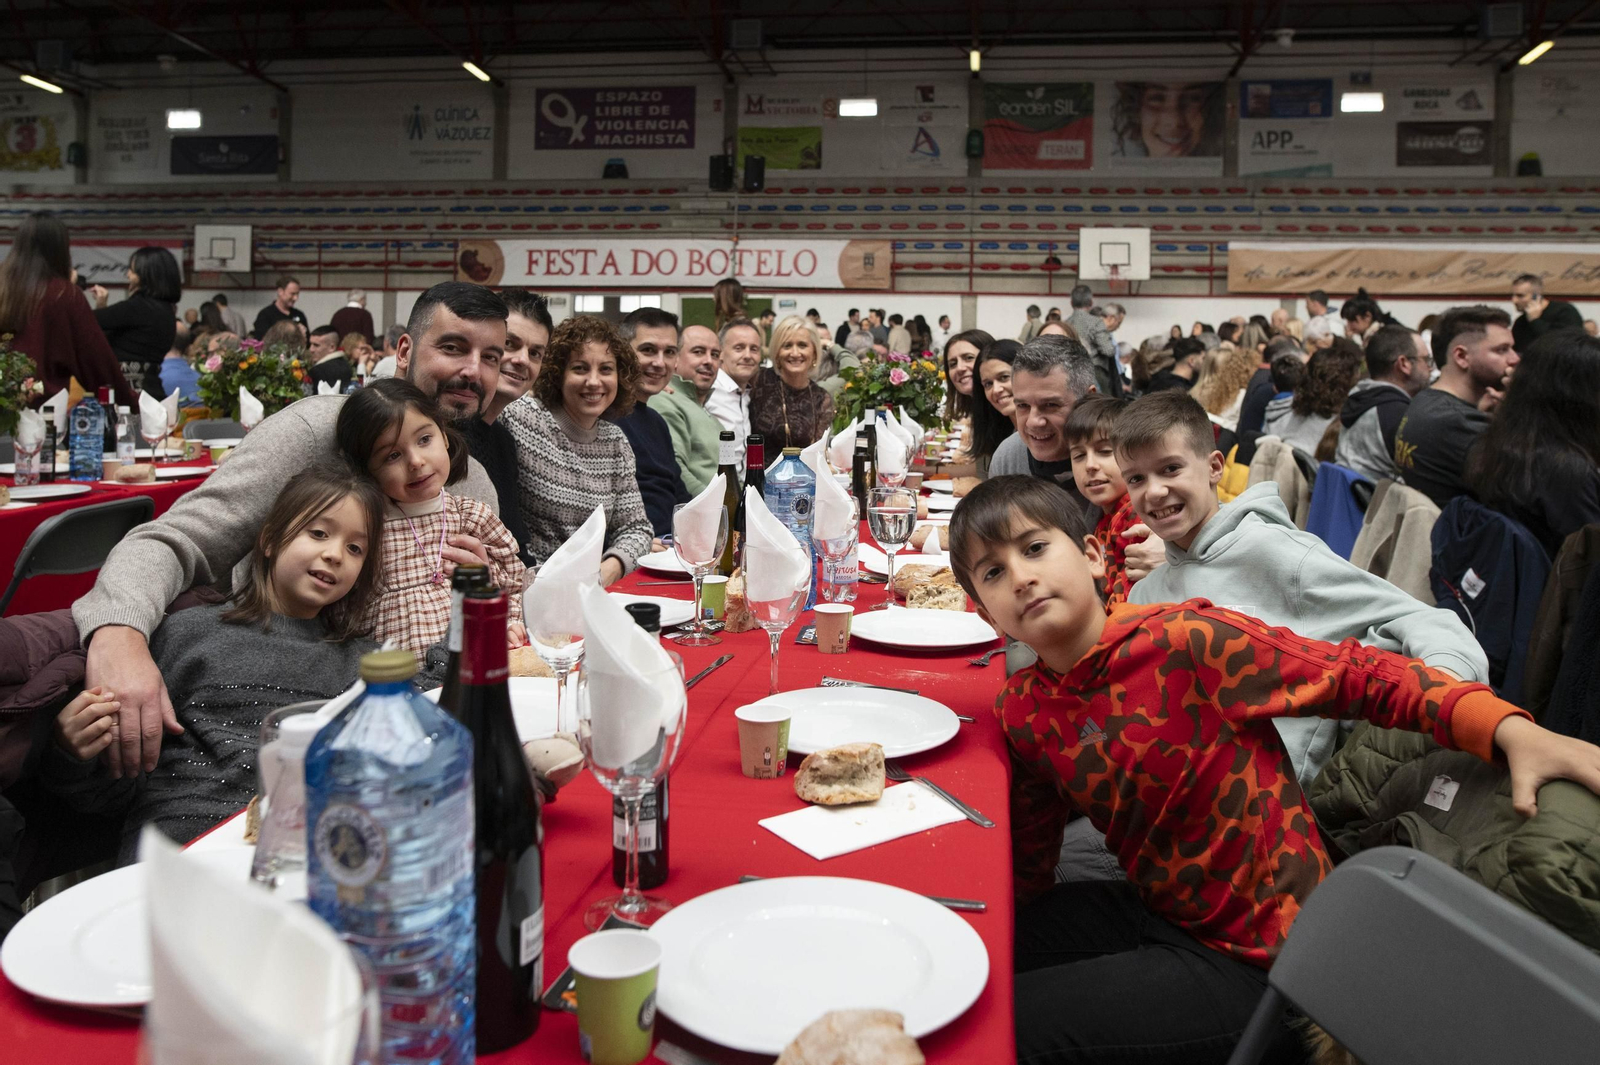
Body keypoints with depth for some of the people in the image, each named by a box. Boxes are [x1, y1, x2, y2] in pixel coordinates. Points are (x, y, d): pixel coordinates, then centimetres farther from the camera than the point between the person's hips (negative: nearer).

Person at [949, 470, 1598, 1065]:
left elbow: (1355, 675, -18)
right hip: (1156, 912, 6)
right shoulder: (1022, 710, -2)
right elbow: (1027, 863, 10)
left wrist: (1510, 729, -31)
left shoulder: (1185, 640, -21)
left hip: (1258, 961, -6)